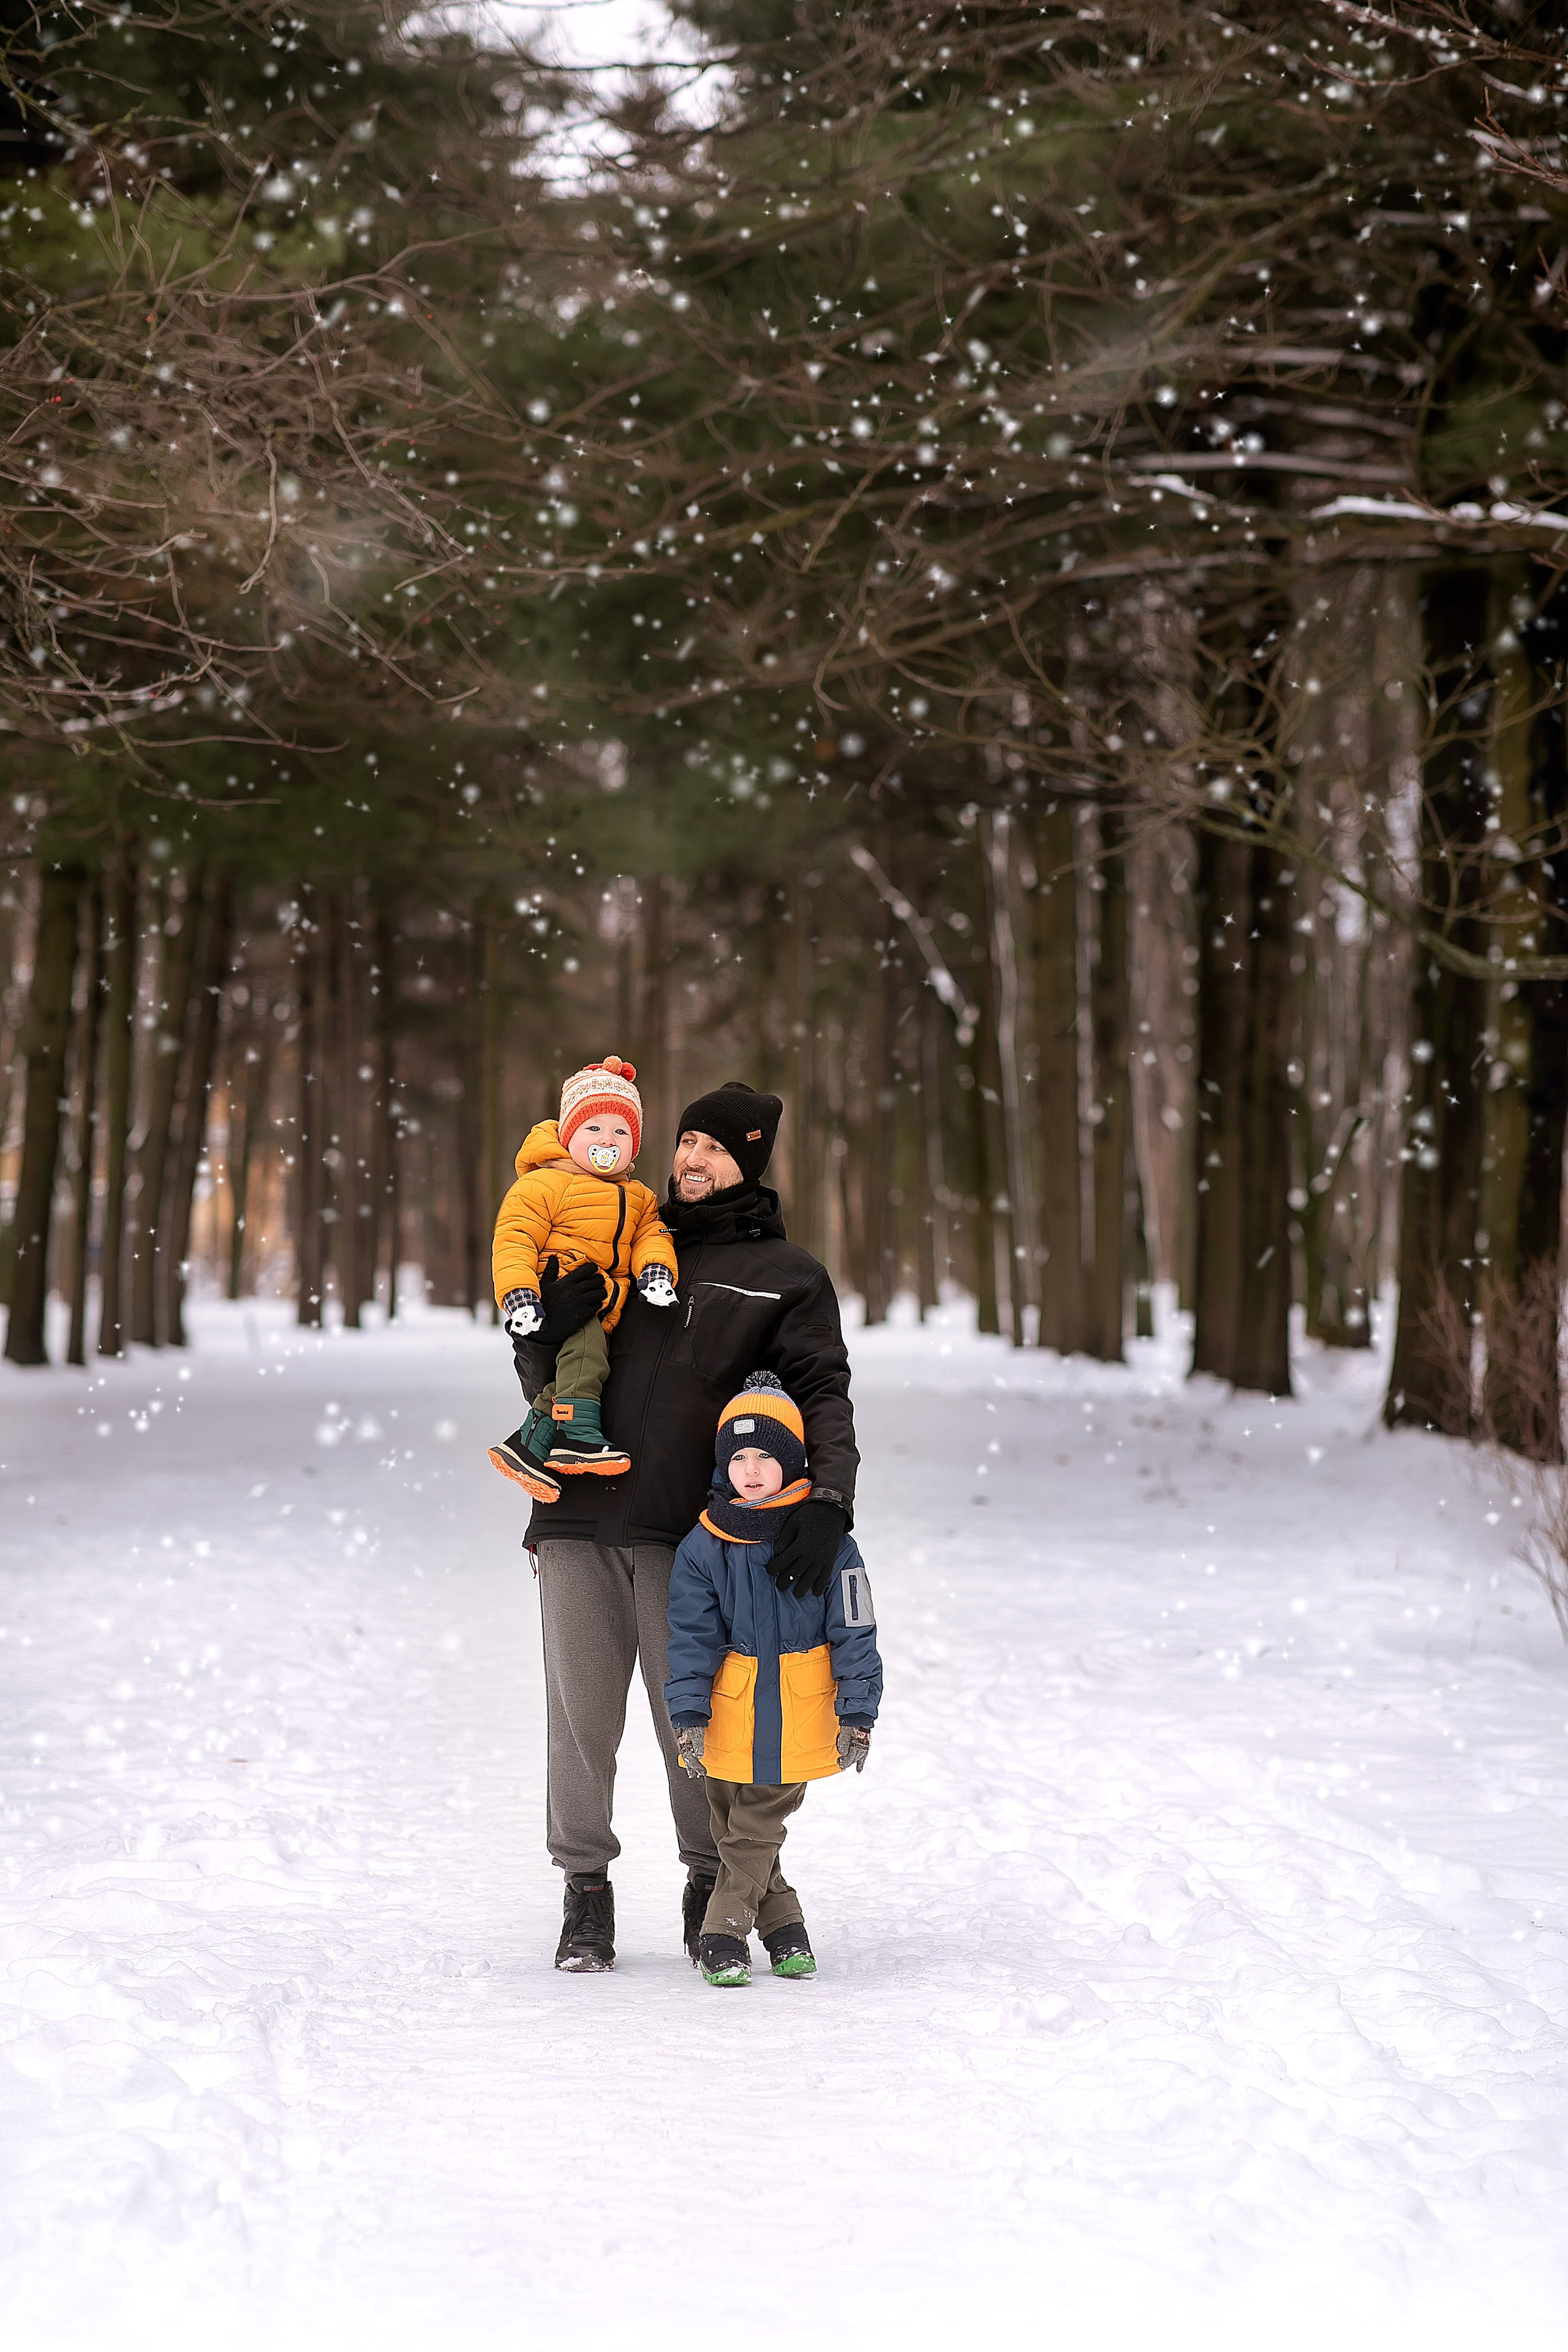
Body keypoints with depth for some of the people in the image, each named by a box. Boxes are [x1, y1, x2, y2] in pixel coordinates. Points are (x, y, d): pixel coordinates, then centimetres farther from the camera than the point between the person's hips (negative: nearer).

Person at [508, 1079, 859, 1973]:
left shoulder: (785, 1275, 9)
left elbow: (823, 1395, -1)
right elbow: (543, 1377, 17)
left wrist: (827, 1502, -18)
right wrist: (553, 1314, -6)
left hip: (689, 1531, -2)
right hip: (580, 1521, 3)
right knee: (581, 1714, 3)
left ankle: (712, 1886, 17)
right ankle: (587, 1891, 14)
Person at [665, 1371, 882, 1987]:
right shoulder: (704, 1546, -2)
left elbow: (854, 1632, -2)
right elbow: (691, 1636, -2)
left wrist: (857, 1715, -4)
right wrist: (689, 1716, -8)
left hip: (798, 1721, -2)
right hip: (730, 1716, 2)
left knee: (756, 1829, 3)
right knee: (733, 1829, 6)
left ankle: (724, 1934, 12)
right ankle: (783, 1926, 18)